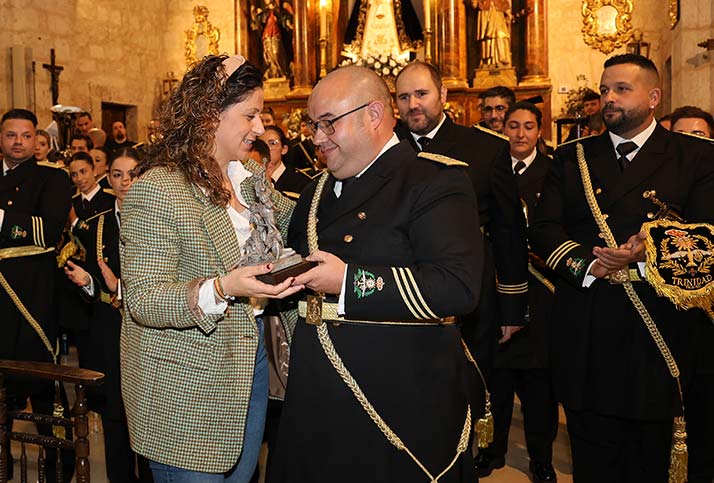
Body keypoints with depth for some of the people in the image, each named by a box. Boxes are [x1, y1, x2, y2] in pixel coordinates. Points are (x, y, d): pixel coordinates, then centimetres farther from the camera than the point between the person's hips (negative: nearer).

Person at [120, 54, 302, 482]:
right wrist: (221, 289, -35)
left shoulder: (251, 177, 7)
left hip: (250, 362, 8)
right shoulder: (156, 190, -17)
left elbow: (288, 220, 26)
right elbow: (142, 300, -20)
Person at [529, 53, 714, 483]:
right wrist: (585, 263, -15)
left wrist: (650, 251, -23)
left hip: (660, 333, -1)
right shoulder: (572, 158, 11)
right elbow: (544, 230, 2)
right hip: (586, 338, 2)